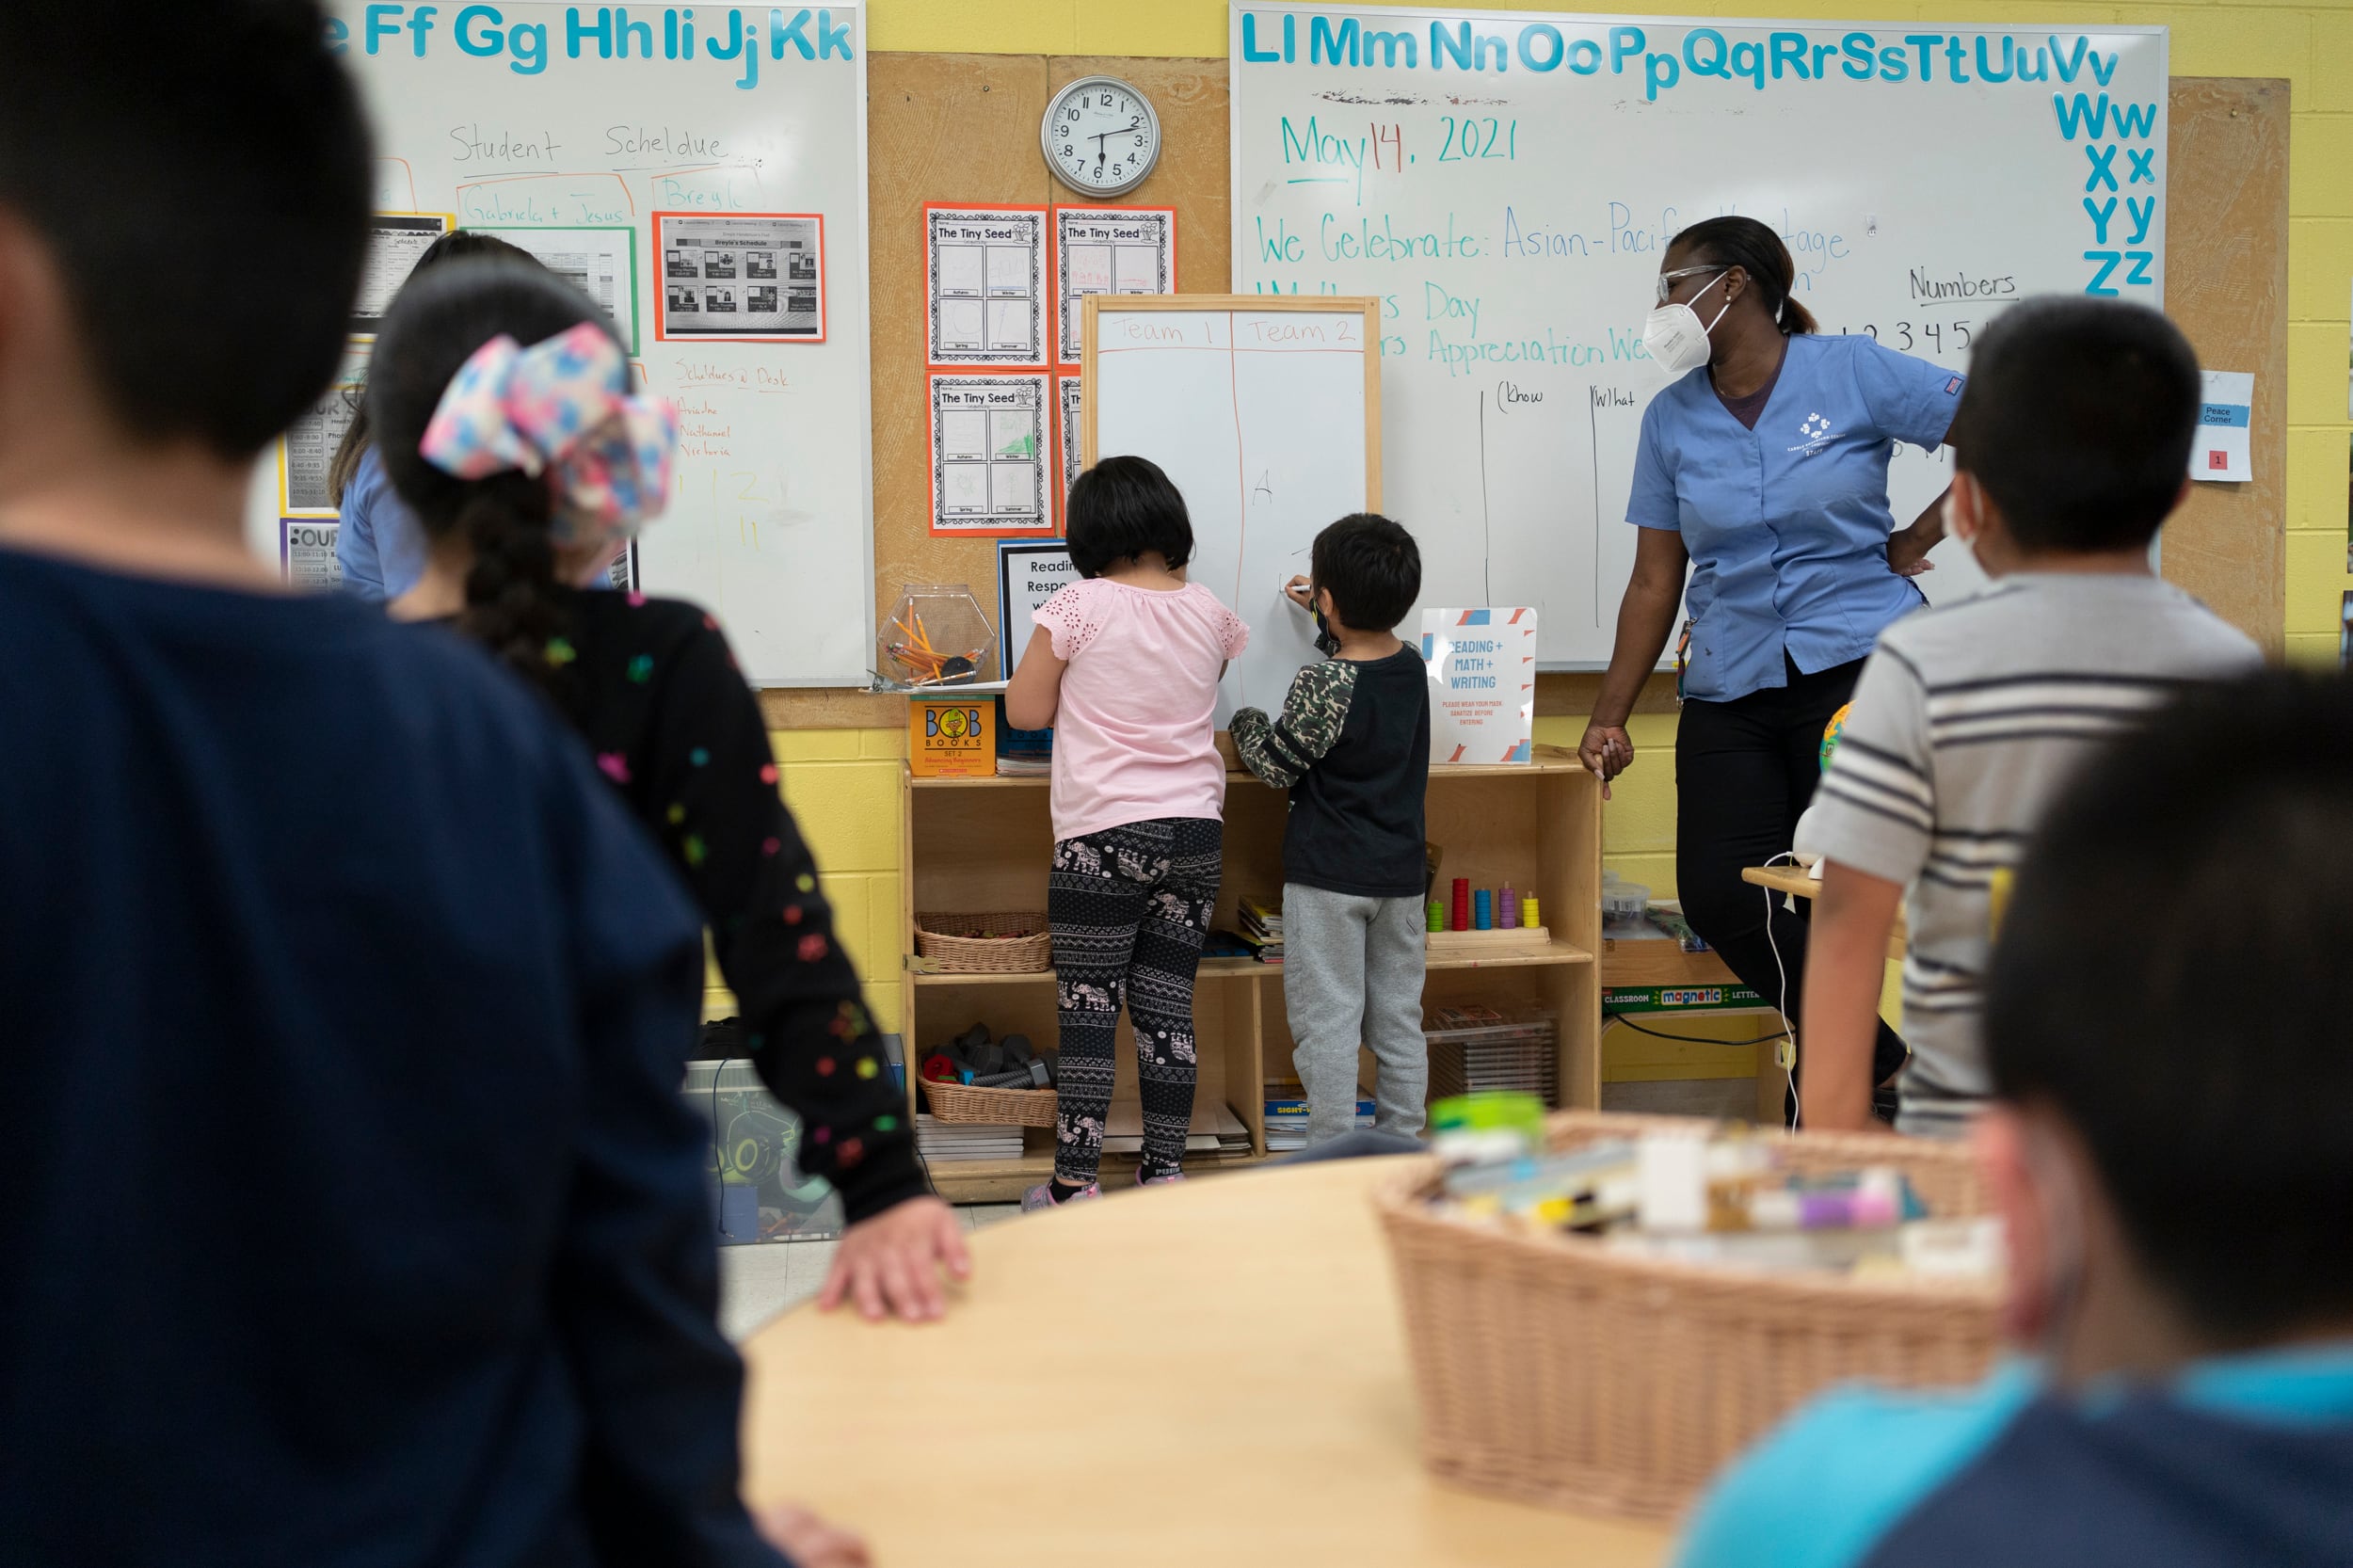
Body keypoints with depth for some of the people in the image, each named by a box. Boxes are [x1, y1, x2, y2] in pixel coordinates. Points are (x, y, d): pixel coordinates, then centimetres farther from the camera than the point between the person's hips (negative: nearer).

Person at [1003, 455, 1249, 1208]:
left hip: (1104, 834, -4)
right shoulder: (1209, 613, 4)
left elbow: (1026, 710, -3)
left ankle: (1075, 1186, 4)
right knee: (1167, 1006, 9)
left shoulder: (1079, 608, -9)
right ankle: (1165, 1174, 13)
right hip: (1195, 831, 4)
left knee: (1087, 1011, 1)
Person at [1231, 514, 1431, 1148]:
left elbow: (1275, 765, -9)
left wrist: (1247, 723, 9)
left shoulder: (1321, 685, -19)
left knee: (1327, 1018, -1)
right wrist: (1322, 618, 35)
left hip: (1328, 873, -7)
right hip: (1402, 869, 7)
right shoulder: (1412, 667, 3)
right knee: (1399, 1017, 12)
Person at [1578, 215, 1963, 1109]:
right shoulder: (1671, 419, 10)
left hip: (1861, 666, -4)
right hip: (1731, 690, 5)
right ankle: (1887, 1066, 12)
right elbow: (1654, 582, 11)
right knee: (1718, 898, -5)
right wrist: (1609, 719, 7)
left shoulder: (1852, 374, -2)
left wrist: (1916, 541, -2)